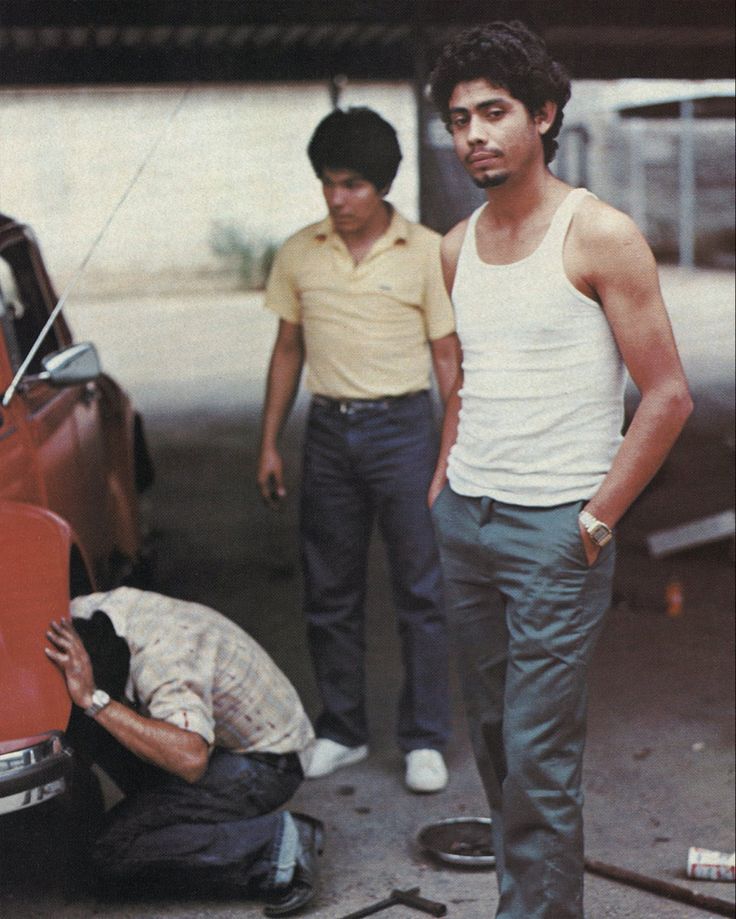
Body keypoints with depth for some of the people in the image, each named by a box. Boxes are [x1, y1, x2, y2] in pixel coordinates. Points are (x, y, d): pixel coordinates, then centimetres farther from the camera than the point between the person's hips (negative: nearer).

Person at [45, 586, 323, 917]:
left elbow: (191, 758, -46)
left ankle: (276, 846, -13)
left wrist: (95, 701, -42)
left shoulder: (159, 659, -33)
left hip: (263, 762, -9)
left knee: (113, 855, -18)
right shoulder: (84, 611, -10)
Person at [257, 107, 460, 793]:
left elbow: (447, 356, 0)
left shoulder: (426, 252, -3)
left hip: (402, 427, -3)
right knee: (329, 593, 9)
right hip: (328, 431, 3)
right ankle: (342, 732, 23)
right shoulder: (299, 253, 6)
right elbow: (288, 350, 13)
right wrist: (269, 442, 10)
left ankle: (424, 741, 12)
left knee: (420, 593, 1)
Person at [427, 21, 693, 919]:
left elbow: (668, 394, -11)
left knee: (537, 756, -5)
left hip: (552, 529, -7)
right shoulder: (458, 247, 10)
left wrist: (598, 518, -12)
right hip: (463, 519, 7)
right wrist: (445, 481, 15)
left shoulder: (599, 235, -10)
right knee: (492, 735, 15)